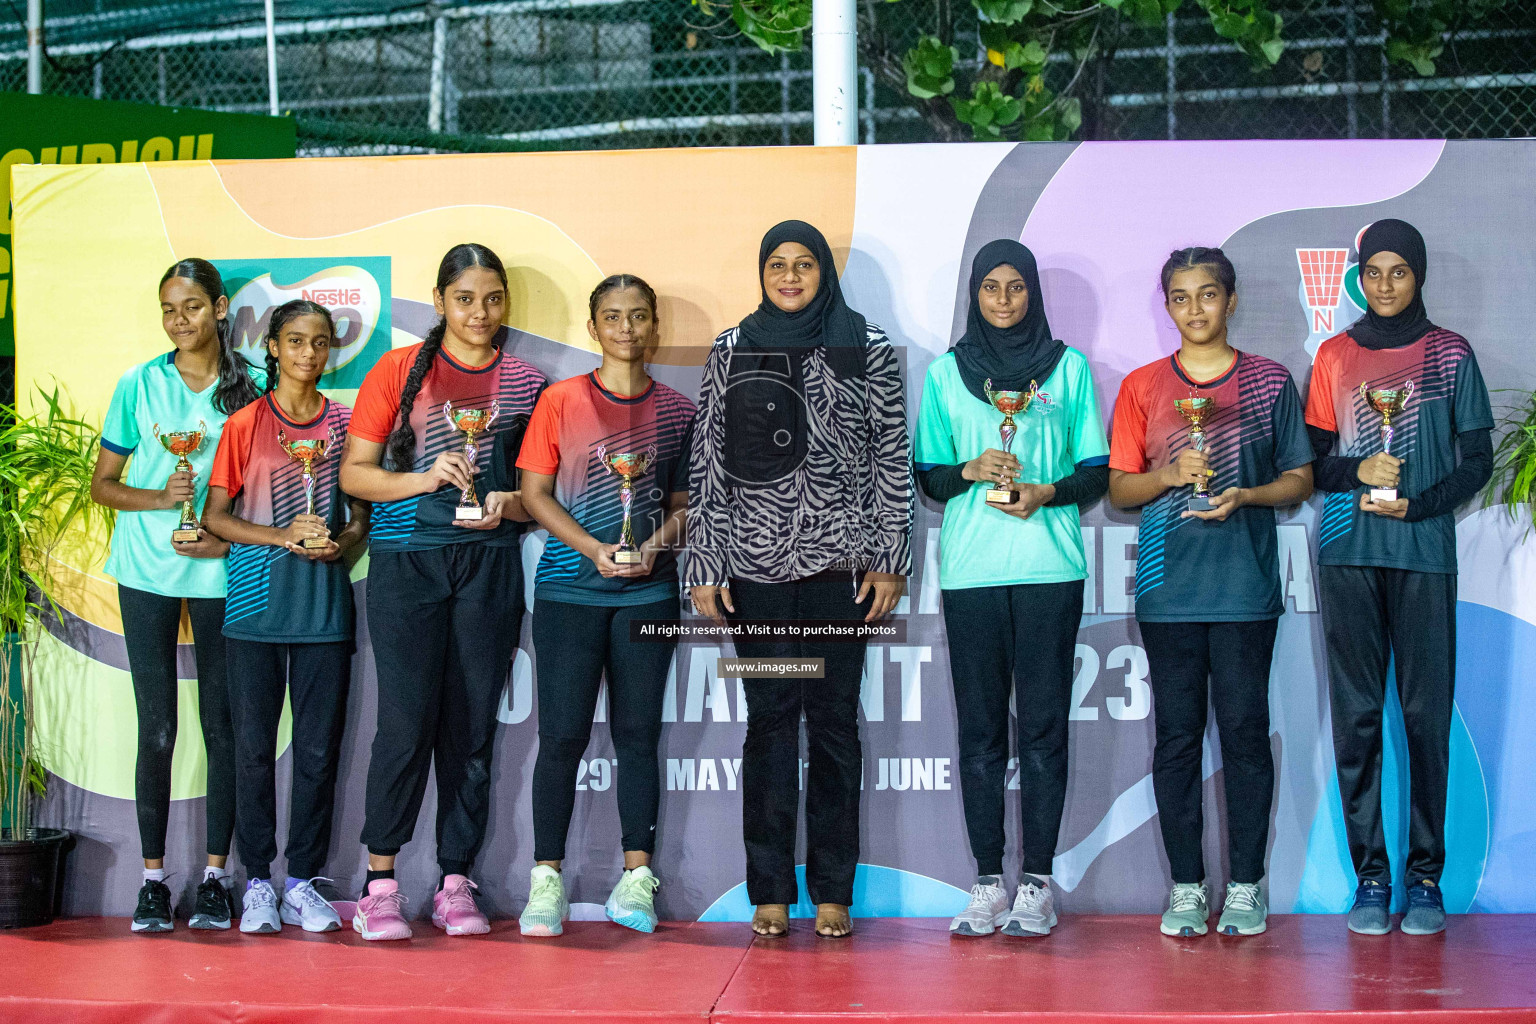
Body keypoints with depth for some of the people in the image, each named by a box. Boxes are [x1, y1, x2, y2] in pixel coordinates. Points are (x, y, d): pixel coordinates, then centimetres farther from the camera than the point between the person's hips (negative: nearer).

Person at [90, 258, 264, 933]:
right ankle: (153, 877, 8)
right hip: (148, 572, 0)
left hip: (222, 573, 0)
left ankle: (215, 876, 11)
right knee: (156, 728, 0)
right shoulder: (139, 385, 4)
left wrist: (229, 538, -10)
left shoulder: (249, 388, 3)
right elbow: (102, 484, 7)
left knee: (221, 724, 2)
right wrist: (160, 498, -11)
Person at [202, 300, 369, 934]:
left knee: (319, 748, 2)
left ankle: (302, 881, 11)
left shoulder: (345, 422, 9)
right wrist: (284, 536, -13)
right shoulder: (246, 424, 4)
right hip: (256, 603, -1)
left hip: (324, 606, 2)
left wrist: (341, 542, -8)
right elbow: (216, 516, 1)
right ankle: (257, 882, 10)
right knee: (254, 745, 1)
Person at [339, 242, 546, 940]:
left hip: (490, 563, 2)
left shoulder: (525, 383, 11)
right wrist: (423, 478, -11)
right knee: (408, 720, -9)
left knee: (473, 725, 2)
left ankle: (455, 883, 10)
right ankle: (380, 883, 2)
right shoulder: (399, 371, 6)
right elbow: (354, 472, 4)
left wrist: (508, 505, -6)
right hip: (406, 561, -2)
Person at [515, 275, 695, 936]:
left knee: (638, 732, 4)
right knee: (563, 733, -4)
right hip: (570, 586, -2)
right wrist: (595, 549, -12)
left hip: (649, 590, 2)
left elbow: (685, 503, 10)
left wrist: (654, 548, -9)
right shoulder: (560, 402, 2)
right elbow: (535, 494, 0)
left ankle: (636, 877, 9)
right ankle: (546, 880, 3)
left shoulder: (676, 411, 8)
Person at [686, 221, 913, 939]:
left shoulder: (868, 348, 6)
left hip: (841, 560, -1)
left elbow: (894, 456, 5)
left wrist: (890, 558, -1)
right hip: (756, 562, 1)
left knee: (834, 720, 2)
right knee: (769, 720, 1)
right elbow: (707, 462, 7)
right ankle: (770, 893, 7)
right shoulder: (731, 351, 9)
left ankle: (832, 893, 8)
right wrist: (704, 565, 2)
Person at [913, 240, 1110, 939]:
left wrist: (1047, 492, -10)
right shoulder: (945, 372, 11)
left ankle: (1037, 882, 3)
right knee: (980, 727, 1)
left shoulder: (1068, 367, 9)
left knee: (1043, 724, -2)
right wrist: (970, 471, -9)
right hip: (970, 568, 1)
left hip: (1049, 567, -1)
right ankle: (988, 883, 5)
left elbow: (1096, 472, 8)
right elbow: (927, 474, 11)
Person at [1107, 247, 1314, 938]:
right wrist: (1168, 475, -11)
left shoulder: (1270, 382, 7)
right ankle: (1186, 886, 10)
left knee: (1245, 731, -1)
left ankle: (1245, 887, 8)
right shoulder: (1141, 387, 9)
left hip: (1246, 585, -1)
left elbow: (1300, 479, 8)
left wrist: (1244, 496, -10)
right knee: (1177, 736, 2)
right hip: (1168, 588, 1)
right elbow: (1118, 489, 8)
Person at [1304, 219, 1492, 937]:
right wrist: (1358, 472, -8)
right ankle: (1369, 876, 4)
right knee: (1356, 715, -1)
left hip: (1424, 553, -1)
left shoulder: (1450, 355, 8)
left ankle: (1425, 877, 2)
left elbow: (1477, 459, 7)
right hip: (1347, 554, 1)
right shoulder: (1335, 356, 13)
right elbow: (1314, 459, 12)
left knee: (1427, 714, -4)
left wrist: (1416, 503, -9)